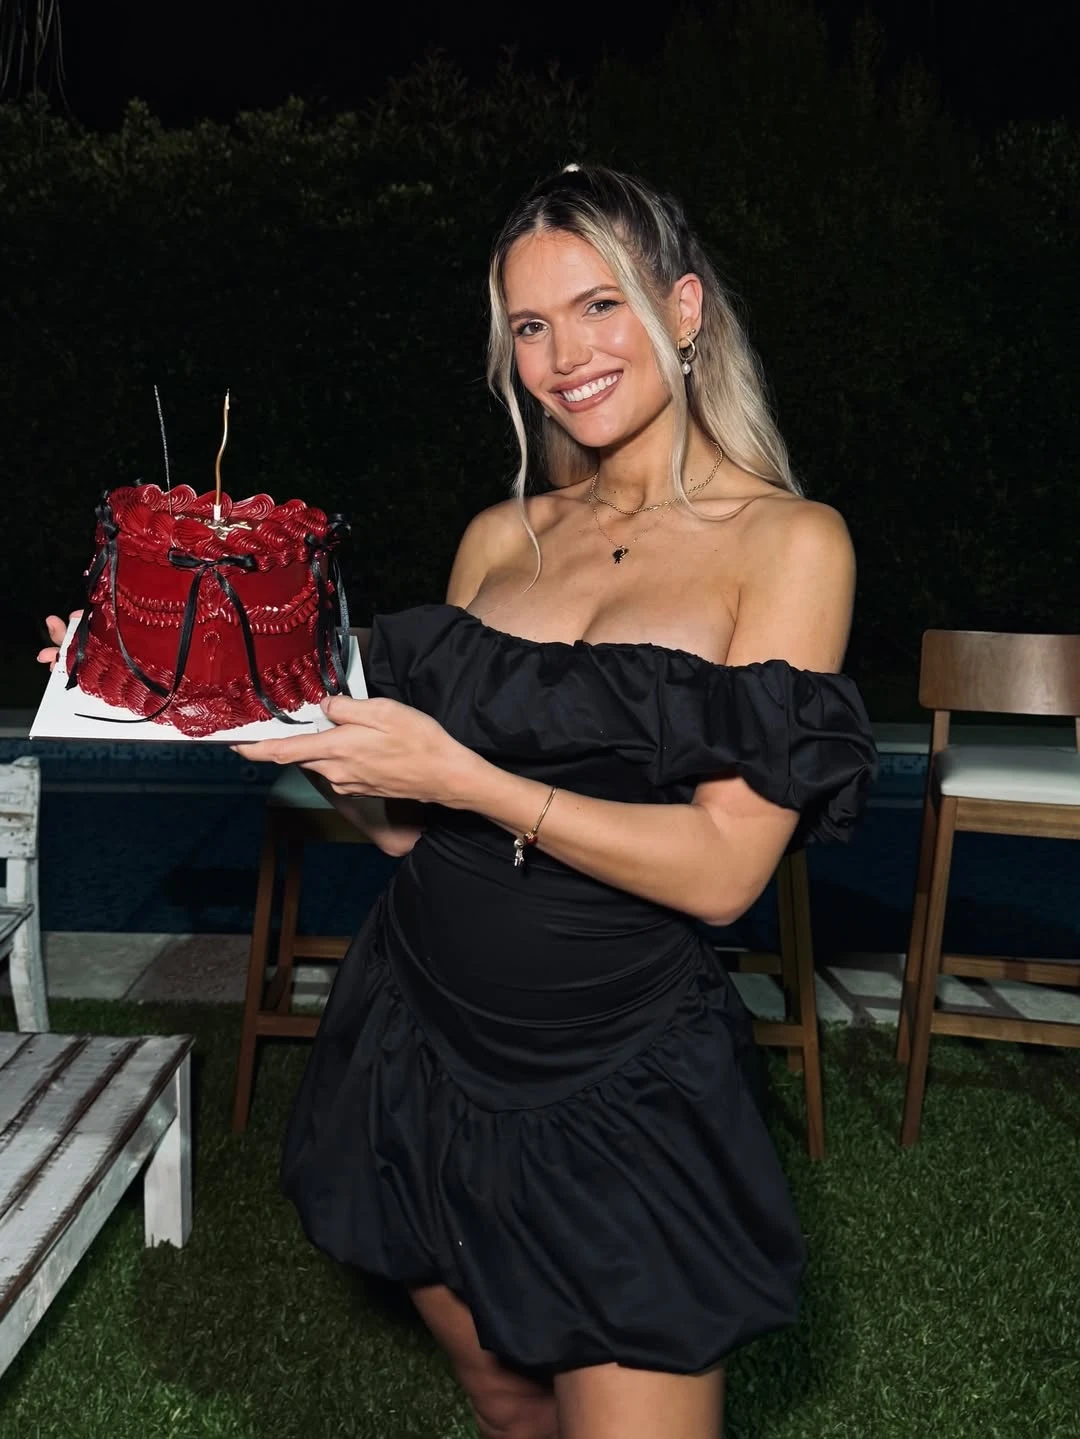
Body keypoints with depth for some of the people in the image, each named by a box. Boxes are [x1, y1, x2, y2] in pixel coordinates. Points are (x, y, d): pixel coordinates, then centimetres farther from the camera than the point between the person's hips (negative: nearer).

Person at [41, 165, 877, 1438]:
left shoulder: (787, 542, -8)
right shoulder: (502, 537, 5)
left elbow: (722, 868, -16)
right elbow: (403, 824, 5)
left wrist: (461, 774, -22)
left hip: (618, 1086, -4)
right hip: (420, 1041, 4)